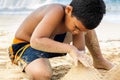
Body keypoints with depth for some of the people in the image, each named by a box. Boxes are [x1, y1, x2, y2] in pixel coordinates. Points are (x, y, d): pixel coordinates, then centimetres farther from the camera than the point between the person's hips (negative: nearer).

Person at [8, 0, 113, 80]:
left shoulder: (79, 17, -13)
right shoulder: (57, 12, -36)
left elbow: (80, 50, -9)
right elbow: (36, 41, -46)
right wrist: (70, 49, -45)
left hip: (49, 41, 7)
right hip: (24, 45, -7)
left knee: (87, 26, 8)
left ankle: (99, 61, 23)